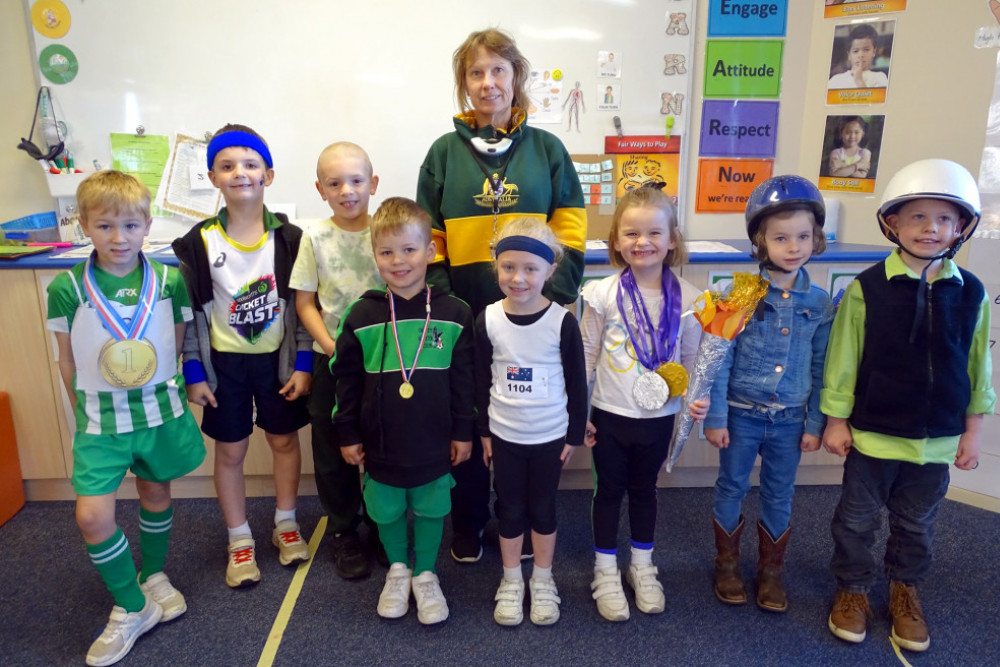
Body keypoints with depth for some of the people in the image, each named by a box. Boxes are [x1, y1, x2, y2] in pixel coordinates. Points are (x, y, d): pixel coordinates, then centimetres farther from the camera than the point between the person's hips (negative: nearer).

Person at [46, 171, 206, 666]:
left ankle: (154, 576, 43)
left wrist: (166, 397, 7)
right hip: (100, 419, -1)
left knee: (156, 495, 17)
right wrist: (85, 415, 5)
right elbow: (67, 361, 1)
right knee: (92, 514, -8)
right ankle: (131, 610, 13)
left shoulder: (169, 282, -6)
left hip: (159, 411, 1)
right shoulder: (67, 289, -8)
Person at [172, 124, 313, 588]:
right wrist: (193, 373, -5)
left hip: (278, 357, 0)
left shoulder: (289, 237, -7)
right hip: (224, 362, 0)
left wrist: (303, 363, -7)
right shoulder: (198, 243, -7)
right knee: (230, 450, 9)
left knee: (284, 440, 13)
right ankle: (240, 540, 26)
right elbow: (188, 312, -3)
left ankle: (285, 524, 34)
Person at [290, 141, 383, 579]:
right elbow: (305, 302, 0)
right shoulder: (315, 237, -2)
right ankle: (344, 533, 27)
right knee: (334, 450, 9)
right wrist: (331, 346, -12)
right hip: (331, 358, 0)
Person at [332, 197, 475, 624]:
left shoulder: (453, 314, -7)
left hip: (434, 441, -1)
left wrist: (463, 432, 1)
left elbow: (464, 378, -1)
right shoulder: (361, 316, -6)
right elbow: (346, 378, 1)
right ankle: (397, 570, 41)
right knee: (387, 510, 16)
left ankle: (425, 575, 36)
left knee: (430, 509, 14)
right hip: (380, 442, 1)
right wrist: (347, 434, 2)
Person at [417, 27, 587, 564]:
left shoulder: (546, 148, 5)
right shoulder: (445, 152, 5)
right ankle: (468, 523, 29)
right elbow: (428, 237, 3)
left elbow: (569, 229, 2)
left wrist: (557, 292, -8)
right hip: (467, 312, 0)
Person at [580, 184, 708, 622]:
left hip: (659, 418, 2)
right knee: (609, 490, 13)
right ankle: (606, 573, 32)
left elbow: (691, 359, 3)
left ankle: (642, 568, 40)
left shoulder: (686, 298, -7)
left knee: (644, 490, 19)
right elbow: (586, 356, -5)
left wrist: (697, 400, -14)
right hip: (610, 416, -1)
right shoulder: (603, 295, -12)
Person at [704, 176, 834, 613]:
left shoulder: (820, 304, -2)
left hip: (789, 420, 2)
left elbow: (821, 370, 4)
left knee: (779, 496, 15)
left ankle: (771, 570, 35)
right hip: (741, 414, -2)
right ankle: (727, 564, 32)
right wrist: (715, 417, -10)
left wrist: (815, 424, 5)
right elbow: (720, 359, -10)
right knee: (732, 489, 12)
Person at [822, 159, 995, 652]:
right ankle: (852, 588, 32)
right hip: (872, 432, -2)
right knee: (857, 518, 12)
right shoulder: (866, 289, -13)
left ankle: (905, 590, 40)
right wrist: (836, 421, -5)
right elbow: (842, 360, -7)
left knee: (916, 523, 19)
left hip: (938, 439, 3)